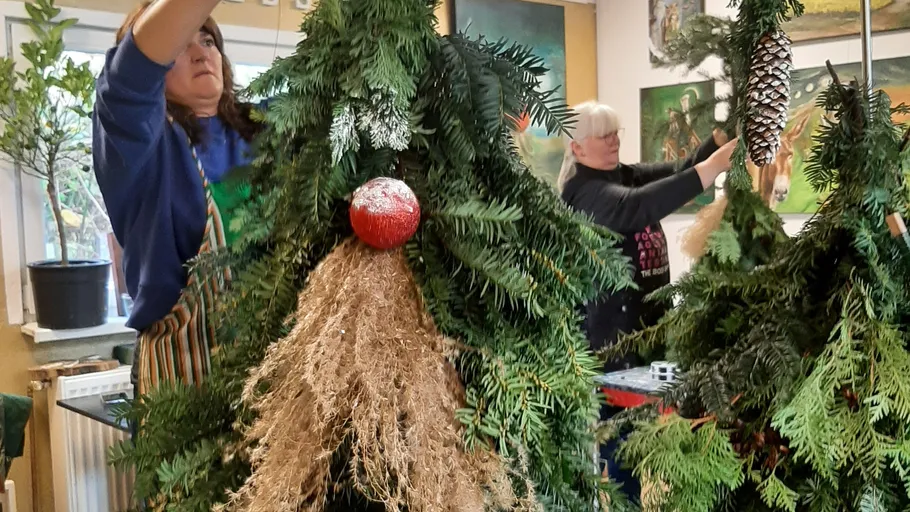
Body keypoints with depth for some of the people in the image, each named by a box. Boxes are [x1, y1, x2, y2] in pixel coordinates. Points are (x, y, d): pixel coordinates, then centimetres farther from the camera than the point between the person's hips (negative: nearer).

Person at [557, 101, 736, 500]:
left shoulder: (627, 175, 14)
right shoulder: (584, 192, -14)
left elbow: (679, 172, 5)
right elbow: (635, 208, -33)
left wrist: (719, 138, -14)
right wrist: (705, 172, -40)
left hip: (647, 321, 8)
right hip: (610, 330, -8)